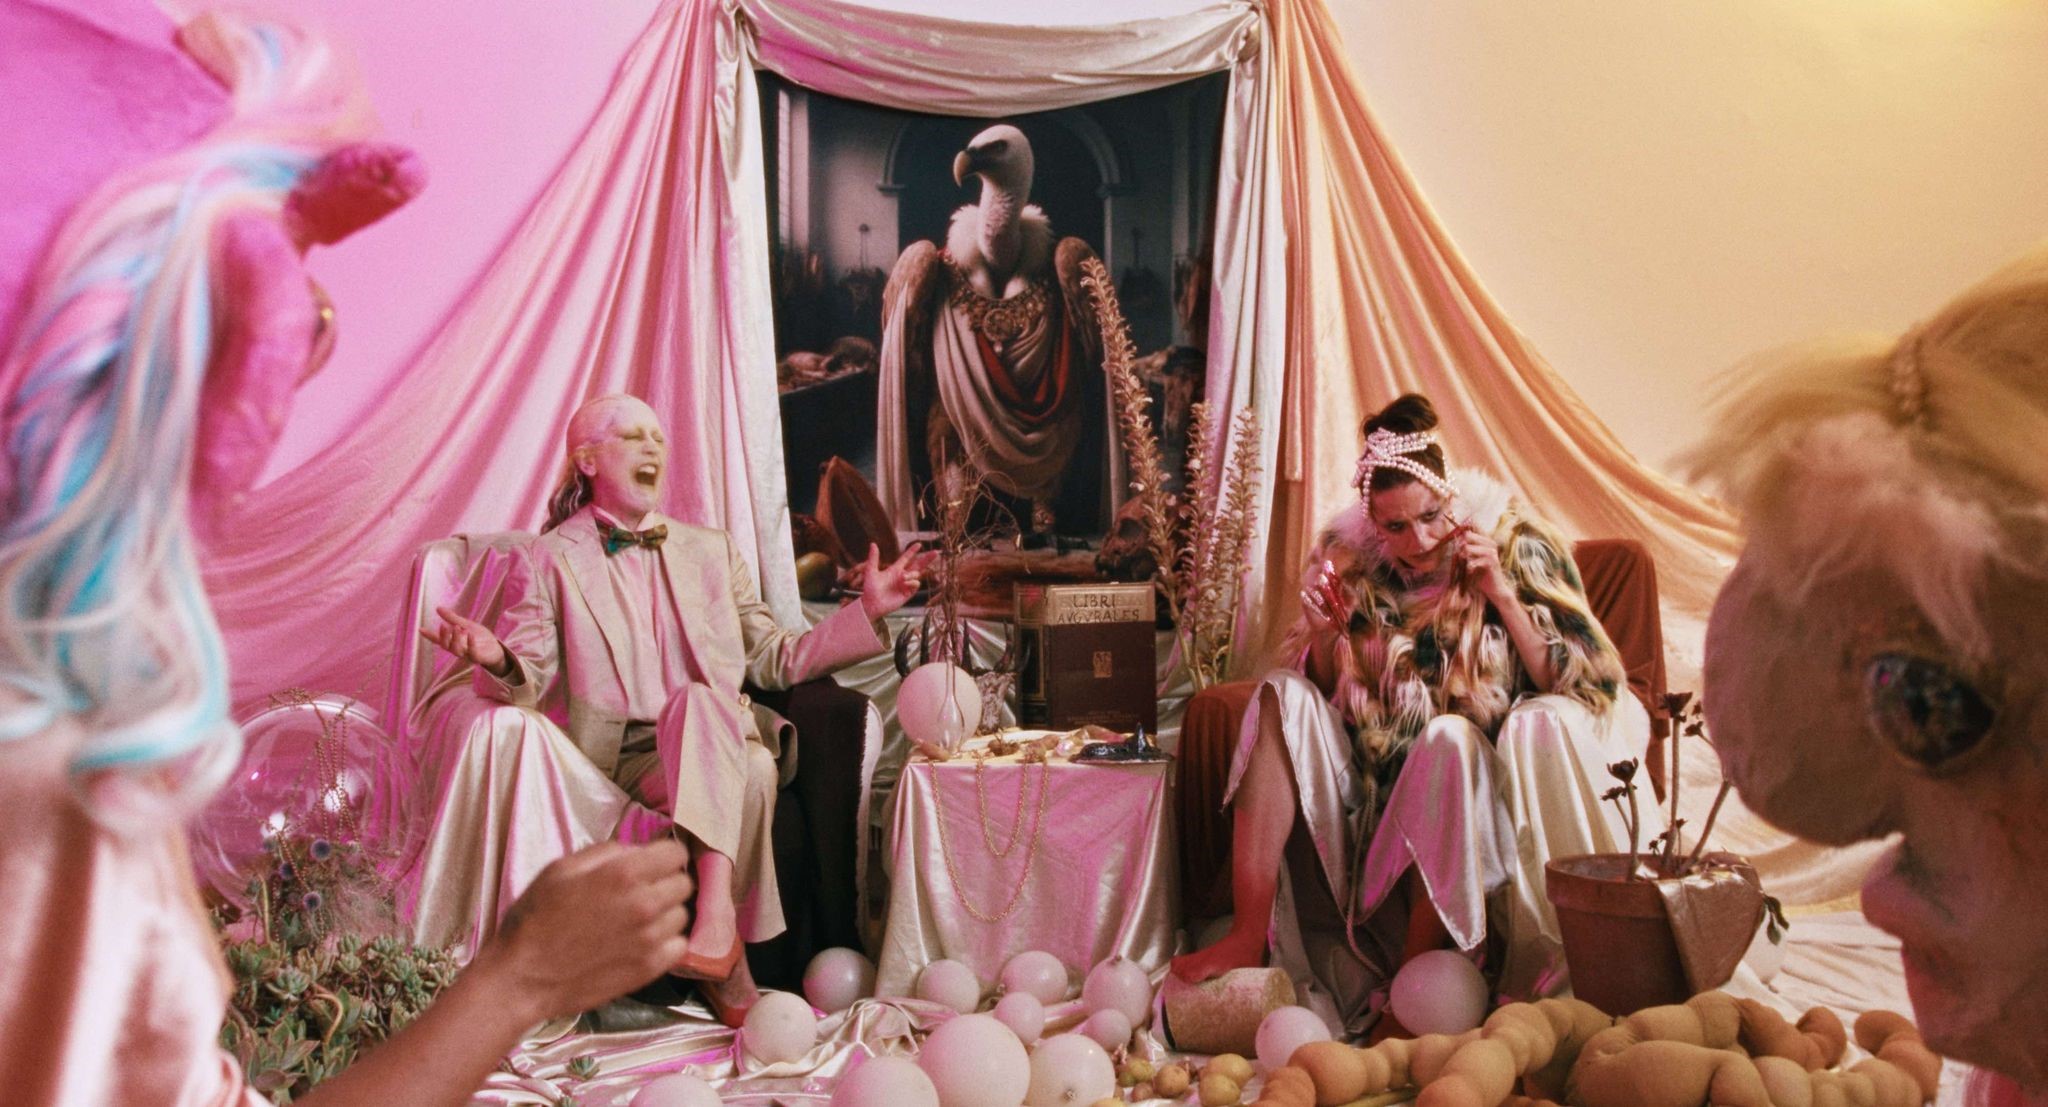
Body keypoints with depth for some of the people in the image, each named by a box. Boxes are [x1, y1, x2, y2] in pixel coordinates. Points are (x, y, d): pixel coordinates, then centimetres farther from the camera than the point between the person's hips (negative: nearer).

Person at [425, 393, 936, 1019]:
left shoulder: (709, 550, 21)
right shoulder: (551, 560, 11)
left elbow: (776, 660, 18)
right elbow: (529, 681, 0)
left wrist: (867, 610, 7)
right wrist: (498, 659, -25)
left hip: (722, 748, 3)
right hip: (623, 756, -3)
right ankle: (727, 958, -37)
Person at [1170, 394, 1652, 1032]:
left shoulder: (1517, 546, -5)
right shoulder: (1353, 559, 1)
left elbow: (1590, 686, -10)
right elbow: (1328, 694, 6)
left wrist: (1502, 596, -20)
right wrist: (1327, 632, -15)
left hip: (1482, 787, -3)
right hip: (1379, 784, 4)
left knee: (1449, 738, -34)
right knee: (1282, 698, -17)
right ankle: (1249, 936, -24)